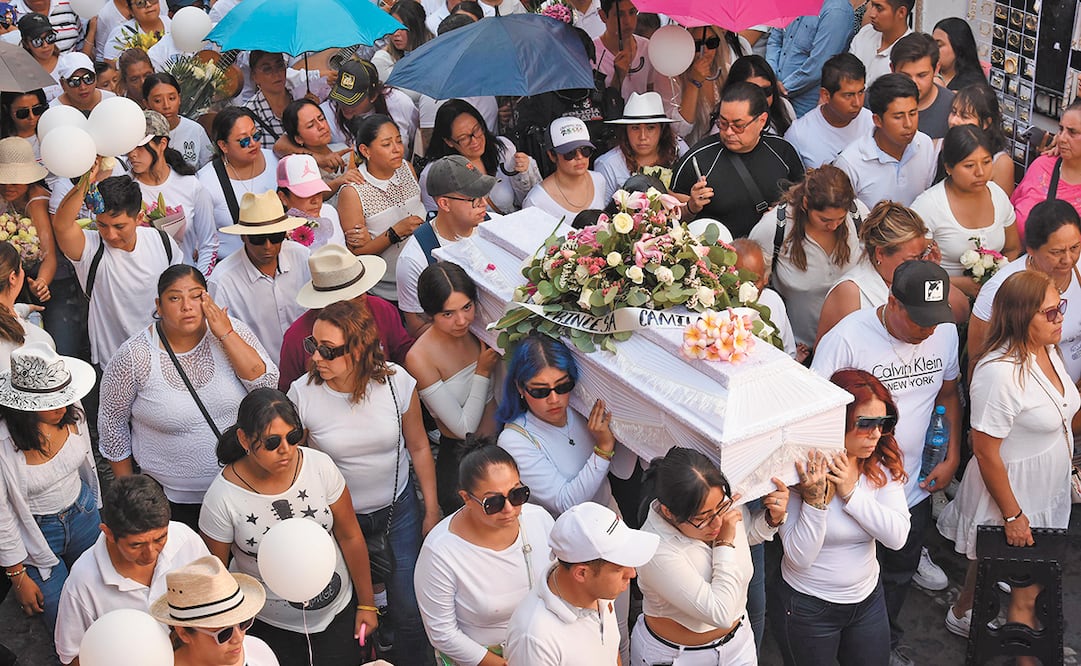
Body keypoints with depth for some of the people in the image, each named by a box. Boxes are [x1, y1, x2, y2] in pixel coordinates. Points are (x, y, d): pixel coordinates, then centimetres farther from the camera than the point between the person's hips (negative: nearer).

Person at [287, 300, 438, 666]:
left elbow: (419, 448, -2)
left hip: (399, 509, 0)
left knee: (409, 611, 4)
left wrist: (432, 511, 2)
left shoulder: (397, 382, -15)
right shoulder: (303, 393, -16)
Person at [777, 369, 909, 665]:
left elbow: (898, 536, -17)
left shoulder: (883, 465, -7)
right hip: (810, 605, -4)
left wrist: (851, 492, -26)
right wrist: (814, 499, -36)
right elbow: (799, 557, -23)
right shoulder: (801, 469, -22)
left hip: (868, 596, 5)